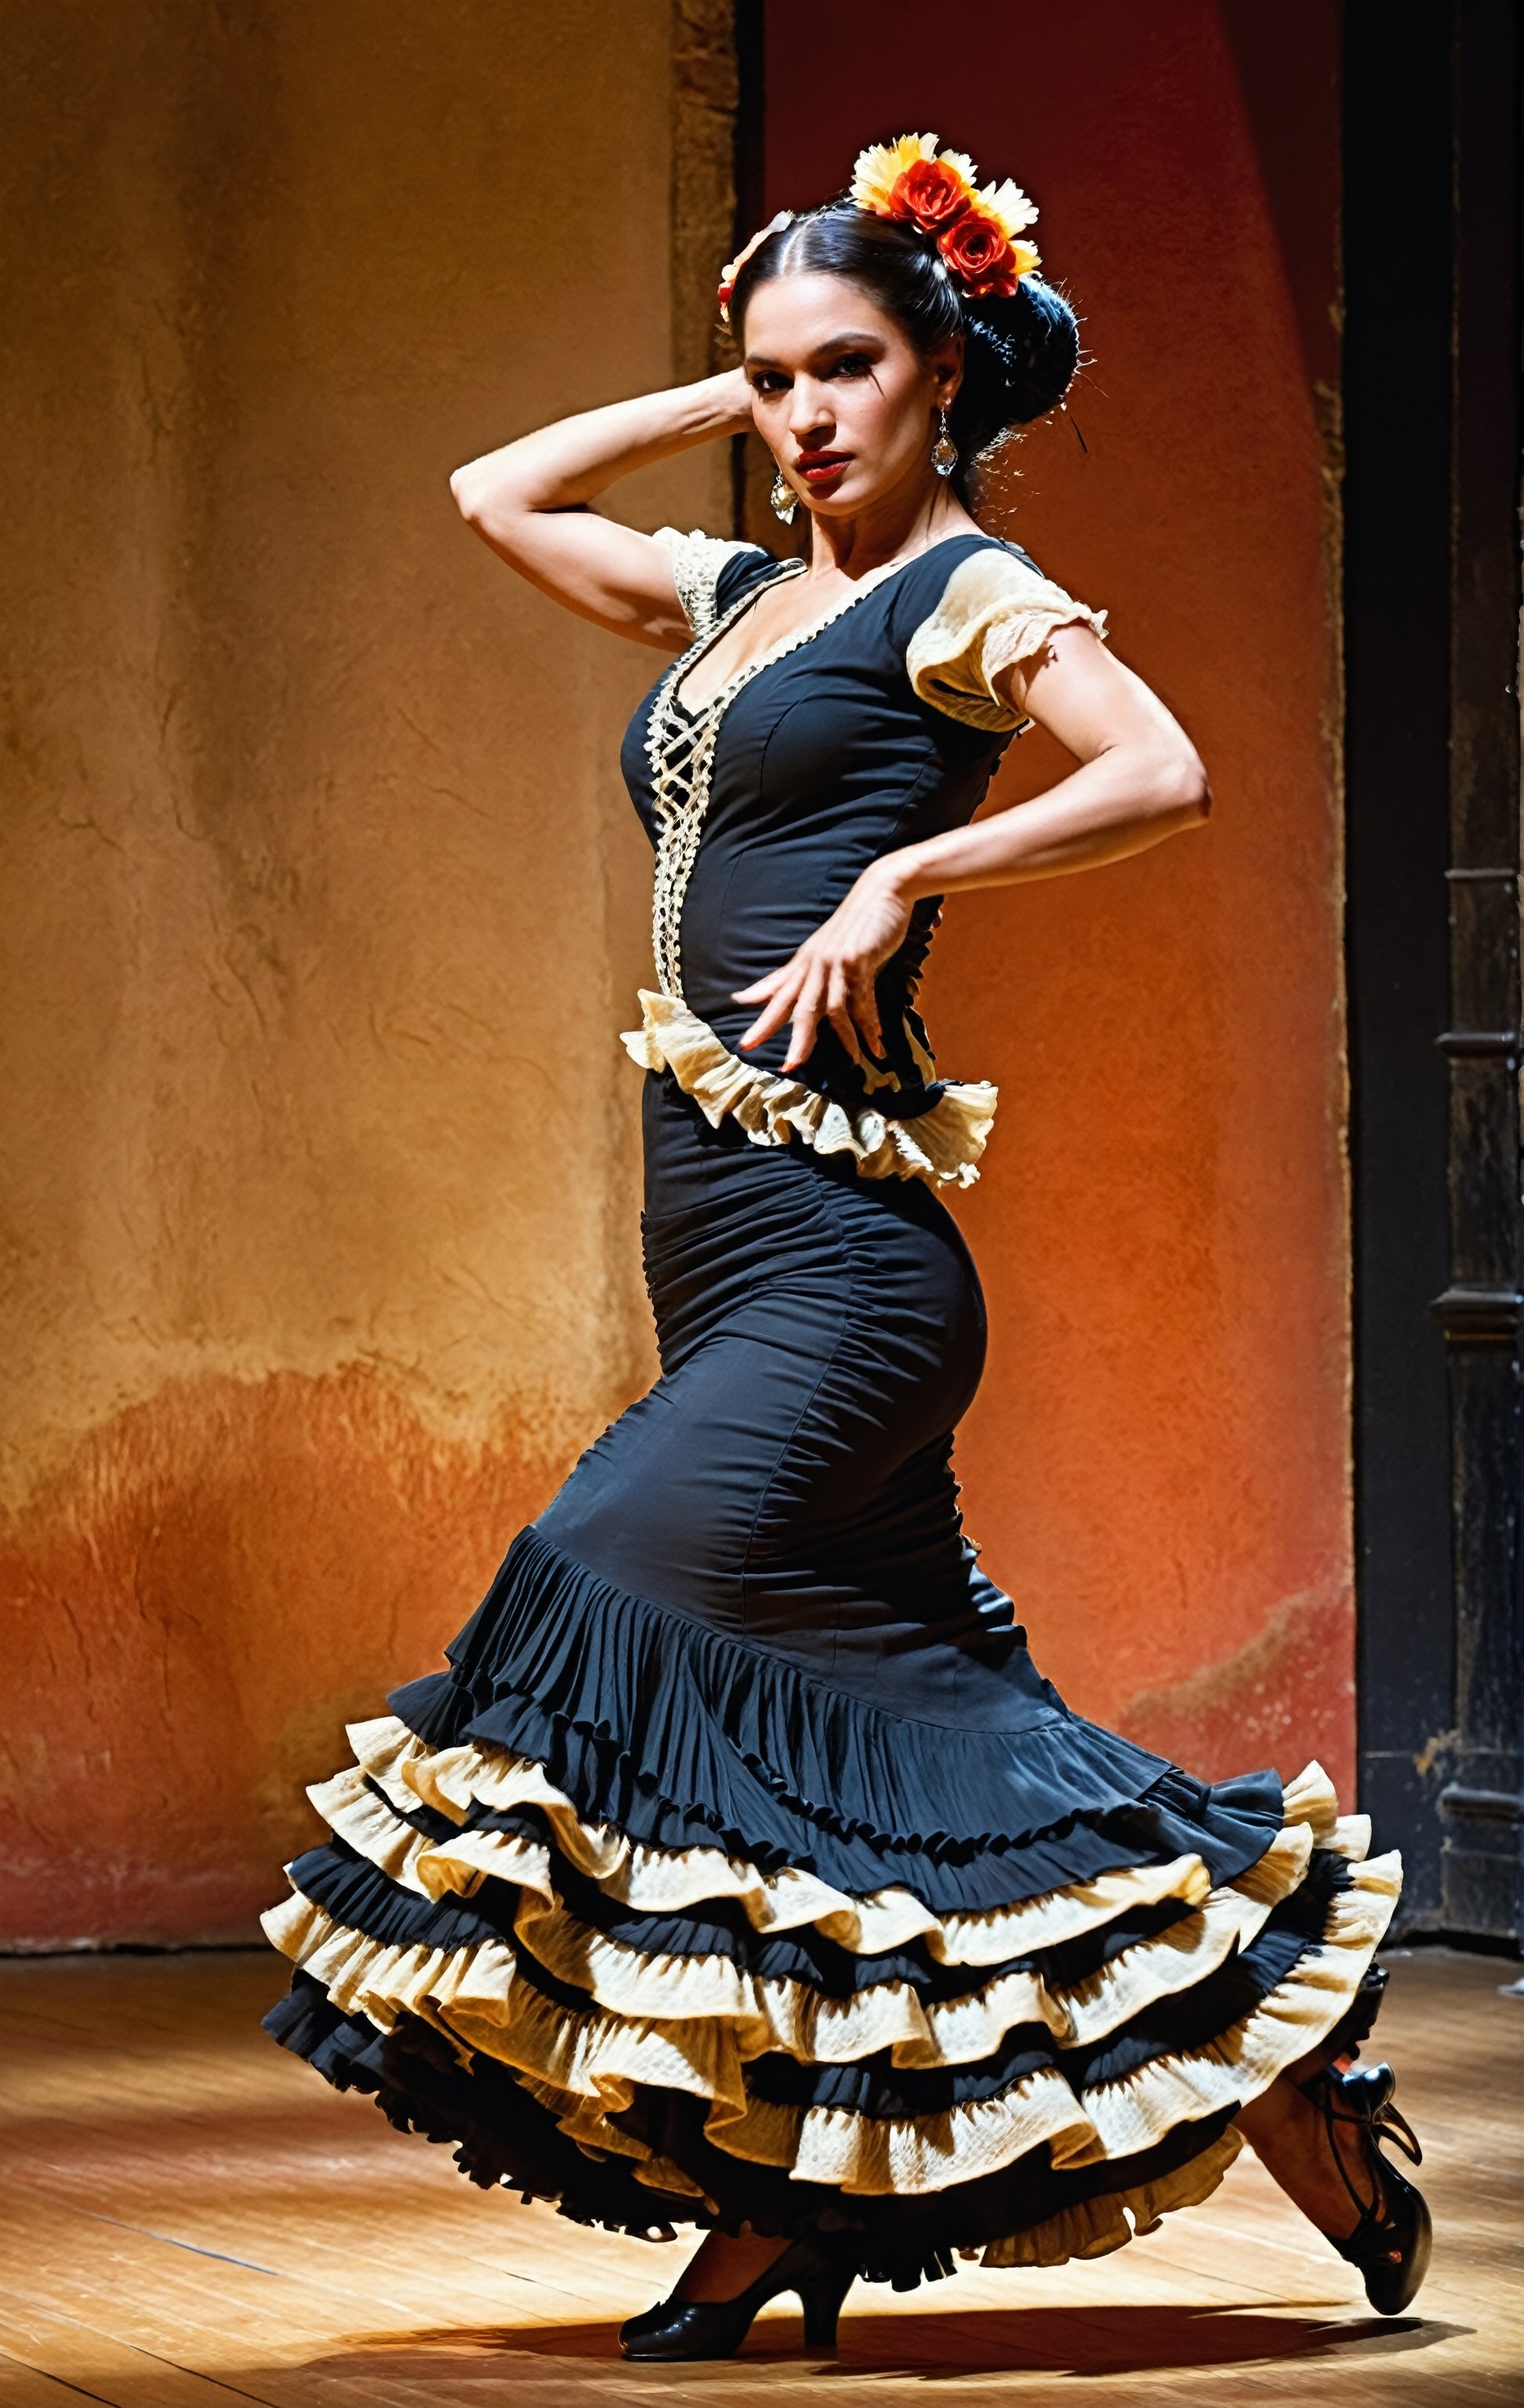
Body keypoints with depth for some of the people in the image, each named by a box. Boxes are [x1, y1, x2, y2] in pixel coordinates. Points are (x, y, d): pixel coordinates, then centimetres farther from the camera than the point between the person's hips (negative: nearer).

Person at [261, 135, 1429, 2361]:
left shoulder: (964, 593, -2)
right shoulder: (737, 597, 20)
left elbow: (1164, 774, -18)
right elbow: (498, 492, 32)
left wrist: (903, 879, -16)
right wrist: (728, 395, 23)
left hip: (835, 1248, -9)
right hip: (727, 1243, 9)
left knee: (608, 1619, -17)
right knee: (937, 1718, 6)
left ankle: (764, 2204, -12)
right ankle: (1291, 2089, 10)